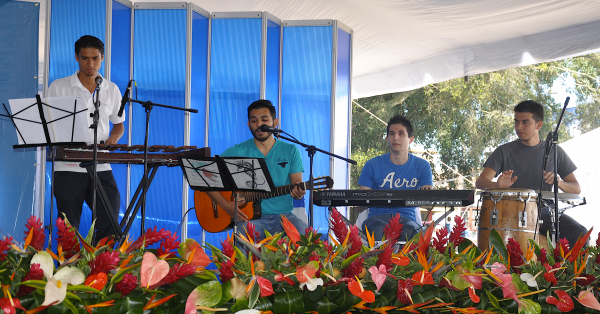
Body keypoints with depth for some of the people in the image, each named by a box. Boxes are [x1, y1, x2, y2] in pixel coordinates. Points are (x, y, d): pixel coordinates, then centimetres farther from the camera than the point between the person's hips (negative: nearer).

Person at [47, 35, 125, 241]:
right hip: (68, 168, -2)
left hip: (101, 168, 2)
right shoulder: (59, 87, 4)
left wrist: (112, 138, -3)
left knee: (110, 225, -7)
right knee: (69, 231, -1)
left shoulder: (112, 90, 12)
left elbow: (118, 124, 20)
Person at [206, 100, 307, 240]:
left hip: (283, 215, 2)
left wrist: (298, 192, -20)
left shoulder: (290, 151, 11)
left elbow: (297, 183, 6)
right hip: (251, 217, -2)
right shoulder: (237, 152, 6)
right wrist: (225, 204, -11)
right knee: (245, 232, -37)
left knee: (302, 231, -31)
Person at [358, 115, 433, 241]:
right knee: (378, 230, -38)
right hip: (377, 216, 0)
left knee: (410, 231, -37)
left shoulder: (422, 166, 12)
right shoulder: (373, 165, 8)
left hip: (407, 217, 0)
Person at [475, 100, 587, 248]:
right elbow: (480, 182, -4)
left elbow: (576, 189, 9)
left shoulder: (554, 152, 9)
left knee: (579, 233, -24)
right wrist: (498, 185, -28)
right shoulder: (504, 152, 6)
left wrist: (559, 183, -14)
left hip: (544, 212, 1)